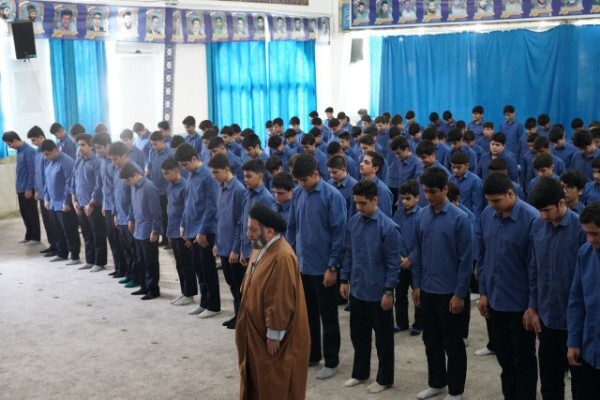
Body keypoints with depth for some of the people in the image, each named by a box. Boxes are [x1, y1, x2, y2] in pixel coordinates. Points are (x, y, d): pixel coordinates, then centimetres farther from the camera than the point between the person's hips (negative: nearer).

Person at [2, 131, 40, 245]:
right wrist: (19, 187, 17)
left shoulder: (29, 151, -17)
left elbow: (32, 171, -18)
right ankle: (29, 236, 22)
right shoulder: (19, 151, 11)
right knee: (24, 212, 13)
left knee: (31, 213, 1)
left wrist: (29, 189, -18)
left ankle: (35, 237, 9)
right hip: (21, 188, 8)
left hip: (28, 189, -8)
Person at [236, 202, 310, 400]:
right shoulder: (260, 249, 5)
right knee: (261, 381, 21)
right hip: (258, 332, 10)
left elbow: (281, 302, -26)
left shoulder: (282, 257, -27)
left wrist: (274, 335, -20)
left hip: (275, 338, -10)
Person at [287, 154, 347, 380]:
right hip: (302, 266, 5)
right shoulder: (297, 195, 2)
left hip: (324, 268, -5)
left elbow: (339, 233, -13)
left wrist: (332, 267, -14)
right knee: (308, 315, 17)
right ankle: (311, 356, 32)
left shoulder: (332, 196, -14)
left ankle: (331, 362, 20)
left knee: (328, 317, 7)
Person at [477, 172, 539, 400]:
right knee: (503, 356, 19)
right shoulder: (486, 216, -1)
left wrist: (534, 305, -11)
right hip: (495, 300, 5)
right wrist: (483, 292, 8)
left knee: (523, 360, 11)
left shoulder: (531, 219, -17)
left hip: (520, 303, -5)